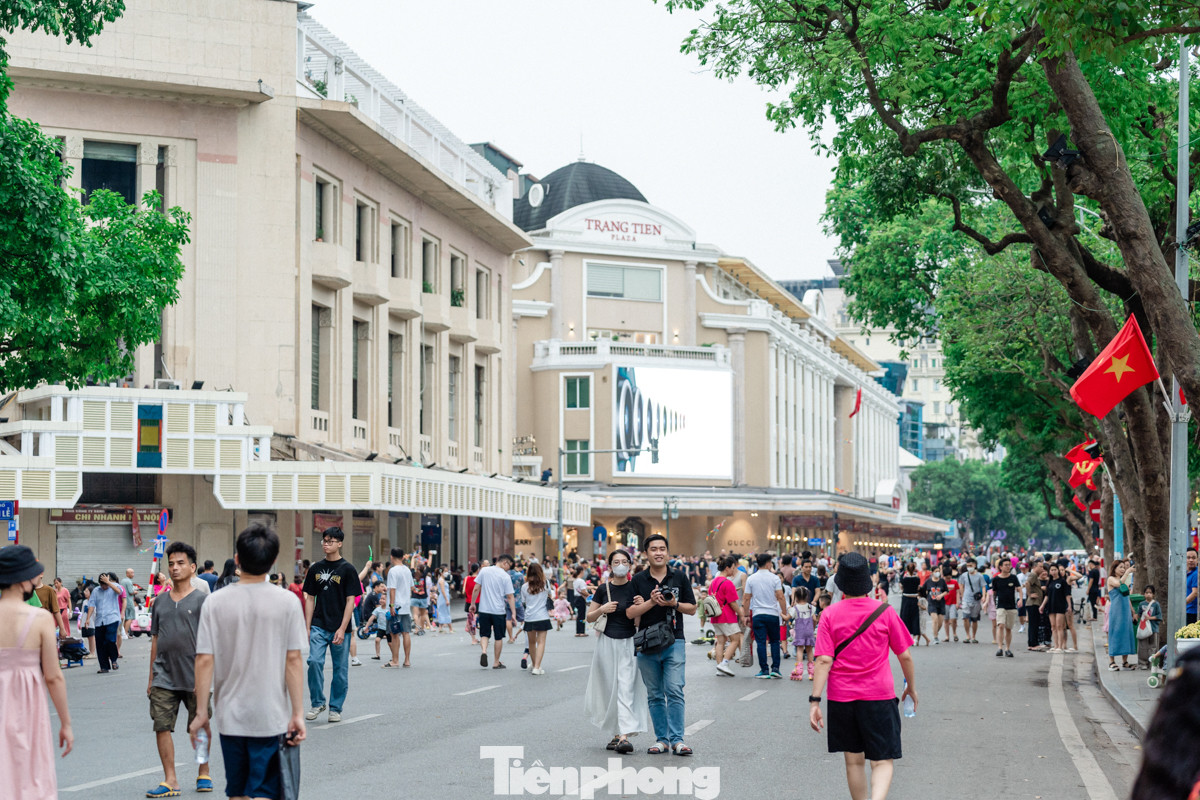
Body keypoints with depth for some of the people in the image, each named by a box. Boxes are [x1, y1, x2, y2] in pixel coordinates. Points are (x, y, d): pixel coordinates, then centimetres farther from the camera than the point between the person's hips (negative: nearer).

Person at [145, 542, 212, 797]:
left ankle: (204, 774, 23)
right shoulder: (160, 601, 11)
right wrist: (151, 677, 13)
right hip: (164, 678, 4)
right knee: (162, 726, -4)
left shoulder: (202, 601, -2)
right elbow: (155, 640, 15)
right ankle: (170, 781, 1)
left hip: (193, 678, -4)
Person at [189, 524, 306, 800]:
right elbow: (293, 660, -7)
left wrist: (201, 712, 1)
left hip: (230, 716, 2)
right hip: (271, 718, -2)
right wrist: (298, 713, -2)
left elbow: (204, 660, -6)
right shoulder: (286, 602, -6)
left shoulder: (215, 602, -4)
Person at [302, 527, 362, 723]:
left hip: (339, 628, -2)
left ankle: (335, 708, 15)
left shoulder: (347, 569, -2)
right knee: (314, 661, -12)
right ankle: (317, 703, 3)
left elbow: (350, 600, -6)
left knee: (340, 669, 3)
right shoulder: (316, 569, 9)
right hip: (319, 626, 2)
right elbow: (310, 598, 12)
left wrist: (342, 629, -13)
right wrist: (307, 627, 4)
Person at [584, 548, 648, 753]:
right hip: (608, 642, 3)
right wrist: (602, 610, -9)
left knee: (626, 689, -12)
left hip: (629, 643, -3)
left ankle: (624, 736, -19)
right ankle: (616, 733, 18)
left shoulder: (635, 587, -2)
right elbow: (589, 617, 10)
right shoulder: (604, 589, 4)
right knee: (609, 690, 6)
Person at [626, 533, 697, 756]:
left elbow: (692, 608, 8)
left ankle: (677, 739, -9)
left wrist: (675, 604, -11)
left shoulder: (679, 578, 5)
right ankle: (661, 738, 13)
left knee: (675, 691, -10)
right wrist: (652, 602, -15)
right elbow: (630, 613, -1)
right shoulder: (638, 580, 4)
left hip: (674, 641, -1)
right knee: (655, 695, 6)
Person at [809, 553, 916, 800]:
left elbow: (824, 660, -12)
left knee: (854, 761, 15)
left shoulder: (830, 614, -6)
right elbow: (905, 655, 0)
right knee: (882, 761, 1)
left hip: (841, 698, 1)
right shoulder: (885, 612, -5)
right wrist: (911, 686, 16)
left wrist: (815, 700, -10)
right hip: (879, 696, -1)